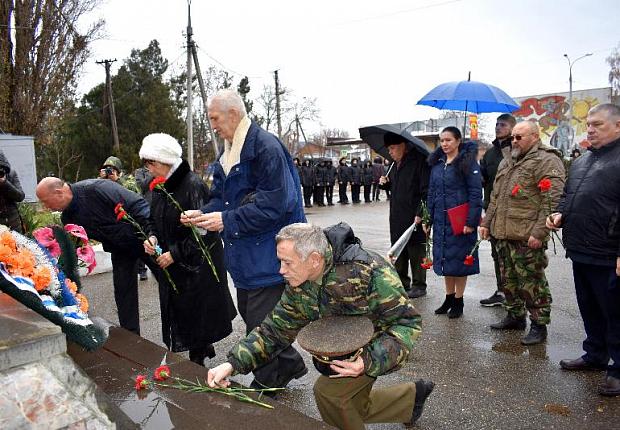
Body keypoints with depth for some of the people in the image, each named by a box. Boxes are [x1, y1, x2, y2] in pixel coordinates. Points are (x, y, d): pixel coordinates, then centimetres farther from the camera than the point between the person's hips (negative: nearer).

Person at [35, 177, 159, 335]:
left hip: (146, 236, -6)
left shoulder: (96, 188, -27)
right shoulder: (67, 218, -2)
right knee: (123, 292, 4)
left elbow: (138, 204, -29)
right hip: (120, 249, 7)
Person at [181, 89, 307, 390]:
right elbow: (220, 195, 15)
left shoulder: (266, 148, -19)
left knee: (260, 321, 1)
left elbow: (272, 204, -24)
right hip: (245, 253, 10)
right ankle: (289, 363, 36)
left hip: (267, 253, -10)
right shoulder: (228, 153, 12)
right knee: (249, 313, 18)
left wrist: (226, 220, -22)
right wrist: (203, 213, -5)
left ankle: (266, 384, 22)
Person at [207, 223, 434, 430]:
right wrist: (232, 363, -21)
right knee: (354, 408, 20)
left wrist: (368, 361, -41)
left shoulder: (368, 272, -36)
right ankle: (413, 394, 40)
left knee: (328, 390, -19)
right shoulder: (298, 287, -15)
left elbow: (408, 322, -29)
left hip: (378, 348, -7)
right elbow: (274, 330, -8)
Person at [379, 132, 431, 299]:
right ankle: (402, 283, 26)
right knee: (398, 253, 14)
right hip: (397, 218, 8)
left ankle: (419, 286, 15)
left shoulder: (419, 162, -12)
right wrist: (385, 183, 6)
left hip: (414, 218, -8)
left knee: (416, 254, 3)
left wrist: (420, 214, -22)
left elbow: (426, 191, -16)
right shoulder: (396, 165, 14)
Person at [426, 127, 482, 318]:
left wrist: (471, 222, -18)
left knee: (459, 260, 3)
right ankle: (449, 298, 26)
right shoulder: (437, 163, 10)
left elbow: (476, 193, -13)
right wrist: (428, 218, 10)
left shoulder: (467, 162, -9)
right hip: (440, 220, 6)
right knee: (444, 258, 13)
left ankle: (458, 301, 17)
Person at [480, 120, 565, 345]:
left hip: (527, 238, -8)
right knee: (509, 280, 17)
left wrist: (539, 232, -21)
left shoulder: (547, 160, -8)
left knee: (532, 282, 0)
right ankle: (515, 316, 32)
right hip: (503, 234, 8)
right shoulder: (507, 162, 19)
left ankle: (539, 325, 13)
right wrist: (487, 223, 18)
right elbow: (495, 197, 24)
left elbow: (552, 200, -16)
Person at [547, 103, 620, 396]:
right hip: (580, 251, 8)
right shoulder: (581, 161, 15)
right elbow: (568, 194, 27)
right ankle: (595, 356, 35)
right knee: (589, 309, 20)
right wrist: (560, 213, 6)